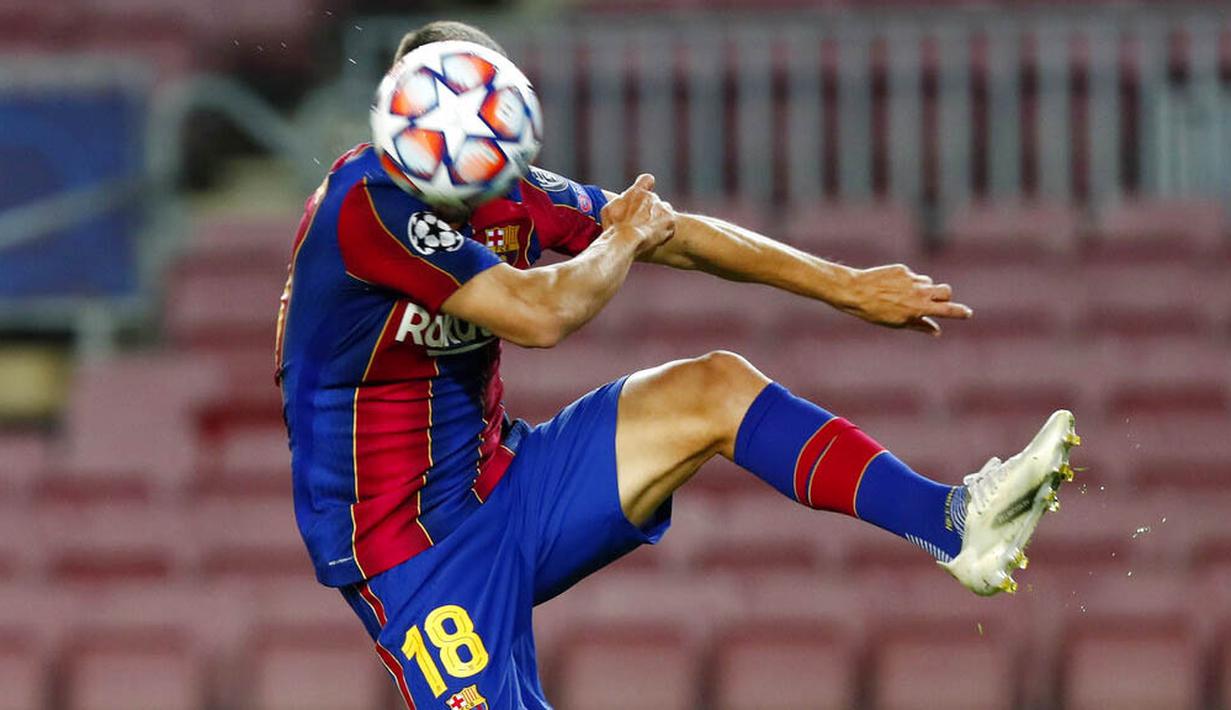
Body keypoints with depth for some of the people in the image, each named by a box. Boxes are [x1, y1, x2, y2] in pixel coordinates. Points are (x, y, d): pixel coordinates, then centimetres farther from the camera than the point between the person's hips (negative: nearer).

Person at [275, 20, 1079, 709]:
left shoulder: (502, 191, 0)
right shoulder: (370, 203, -25)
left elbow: (679, 235, 10)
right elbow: (541, 313, -29)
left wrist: (847, 286, 14)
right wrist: (623, 238, -8)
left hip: (500, 484, 8)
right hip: (411, 549, -8)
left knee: (716, 390, -2)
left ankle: (957, 522, -4)